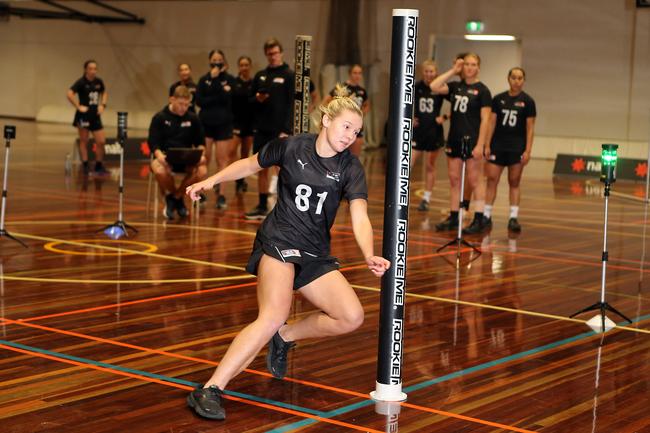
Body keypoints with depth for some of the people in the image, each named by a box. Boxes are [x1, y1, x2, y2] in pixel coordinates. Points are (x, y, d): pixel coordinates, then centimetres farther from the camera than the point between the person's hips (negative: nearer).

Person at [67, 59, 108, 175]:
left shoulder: (98, 82, 5)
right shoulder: (81, 82, -11)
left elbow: (104, 93, 23)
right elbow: (70, 94, -21)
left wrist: (103, 105, 8)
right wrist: (78, 106, -19)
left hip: (95, 115, 5)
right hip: (84, 115, -5)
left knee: (101, 142, 3)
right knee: (84, 141, 3)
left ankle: (99, 166, 15)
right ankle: (85, 166, 8)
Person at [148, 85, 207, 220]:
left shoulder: (193, 119, 9)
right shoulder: (160, 118, 1)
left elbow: (200, 142, 12)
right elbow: (153, 142, -3)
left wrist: (200, 154, -11)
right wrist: (159, 155, -25)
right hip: (165, 158, -2)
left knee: (202, 171, -30)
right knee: (160, 171, -39)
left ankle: (175, 197, -4)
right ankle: (171, 196, -2)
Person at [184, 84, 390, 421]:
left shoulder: (350, 168, -2)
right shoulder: (291, 147, -5)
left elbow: (360, 218, -15)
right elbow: (251, 165, 14)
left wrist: (369, 256, -33)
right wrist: (210, 181, 3)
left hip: (315, 254, 5)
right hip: (278, 242, -4)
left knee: (352, 317, -9)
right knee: (273, 316, -27)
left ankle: (284, 336, 15)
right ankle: (209, 391, -26)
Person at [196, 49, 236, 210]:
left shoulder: (230, 80, 3)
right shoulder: (203, 80, 7)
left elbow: (227, 98, -13)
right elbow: (199, 101, -4)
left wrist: (215, 79, -13)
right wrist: (219, 97, -12)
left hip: (223, 124, -1)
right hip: (206, 123, 1)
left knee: (222, 160, -2)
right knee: (204, 159, -3)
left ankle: (221, 195, 1)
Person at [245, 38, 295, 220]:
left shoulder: (288, 75, -3)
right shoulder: (260, 76, 12)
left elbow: (292, 105, -8)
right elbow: (250, 99, 18)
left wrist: (286, 130, -16)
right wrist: (257, 99, -6)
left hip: (279, 131, -5)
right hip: (261, 129, 5)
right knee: (262, 169, 10)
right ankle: (262, 207, 19)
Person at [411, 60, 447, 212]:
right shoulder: (416, 87, -1)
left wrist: (444, 117, -12)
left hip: (434, 132, -1)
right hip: (417, 131, 1)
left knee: (430, 167, 10)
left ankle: (426, 199, 20)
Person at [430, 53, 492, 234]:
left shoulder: (482, 90, -5)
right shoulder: (455, 87, 9)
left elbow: (485, 119, -9)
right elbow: (434, 87, -4)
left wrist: (480, 144, -16)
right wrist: (452, 71, -2)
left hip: (472, 141, -6)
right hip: (454, 140, 6)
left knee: (474, 181, -2)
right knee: (454, 181, 9)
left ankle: (479, 219, 2)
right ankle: (453, 217, 15)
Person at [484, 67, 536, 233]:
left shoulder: (527, 101, -1)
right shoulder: (498, 99, 4)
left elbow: (530, 128, -2)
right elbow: (492, 122, 6)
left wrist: (528, 150, -8)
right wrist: (487, 145, 0)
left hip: (517, 147, -1)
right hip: (497, 146, 2)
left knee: (514, 183, 3)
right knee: (491, 179, -1)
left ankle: (514, 217, 6)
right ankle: (486, 215, 5)